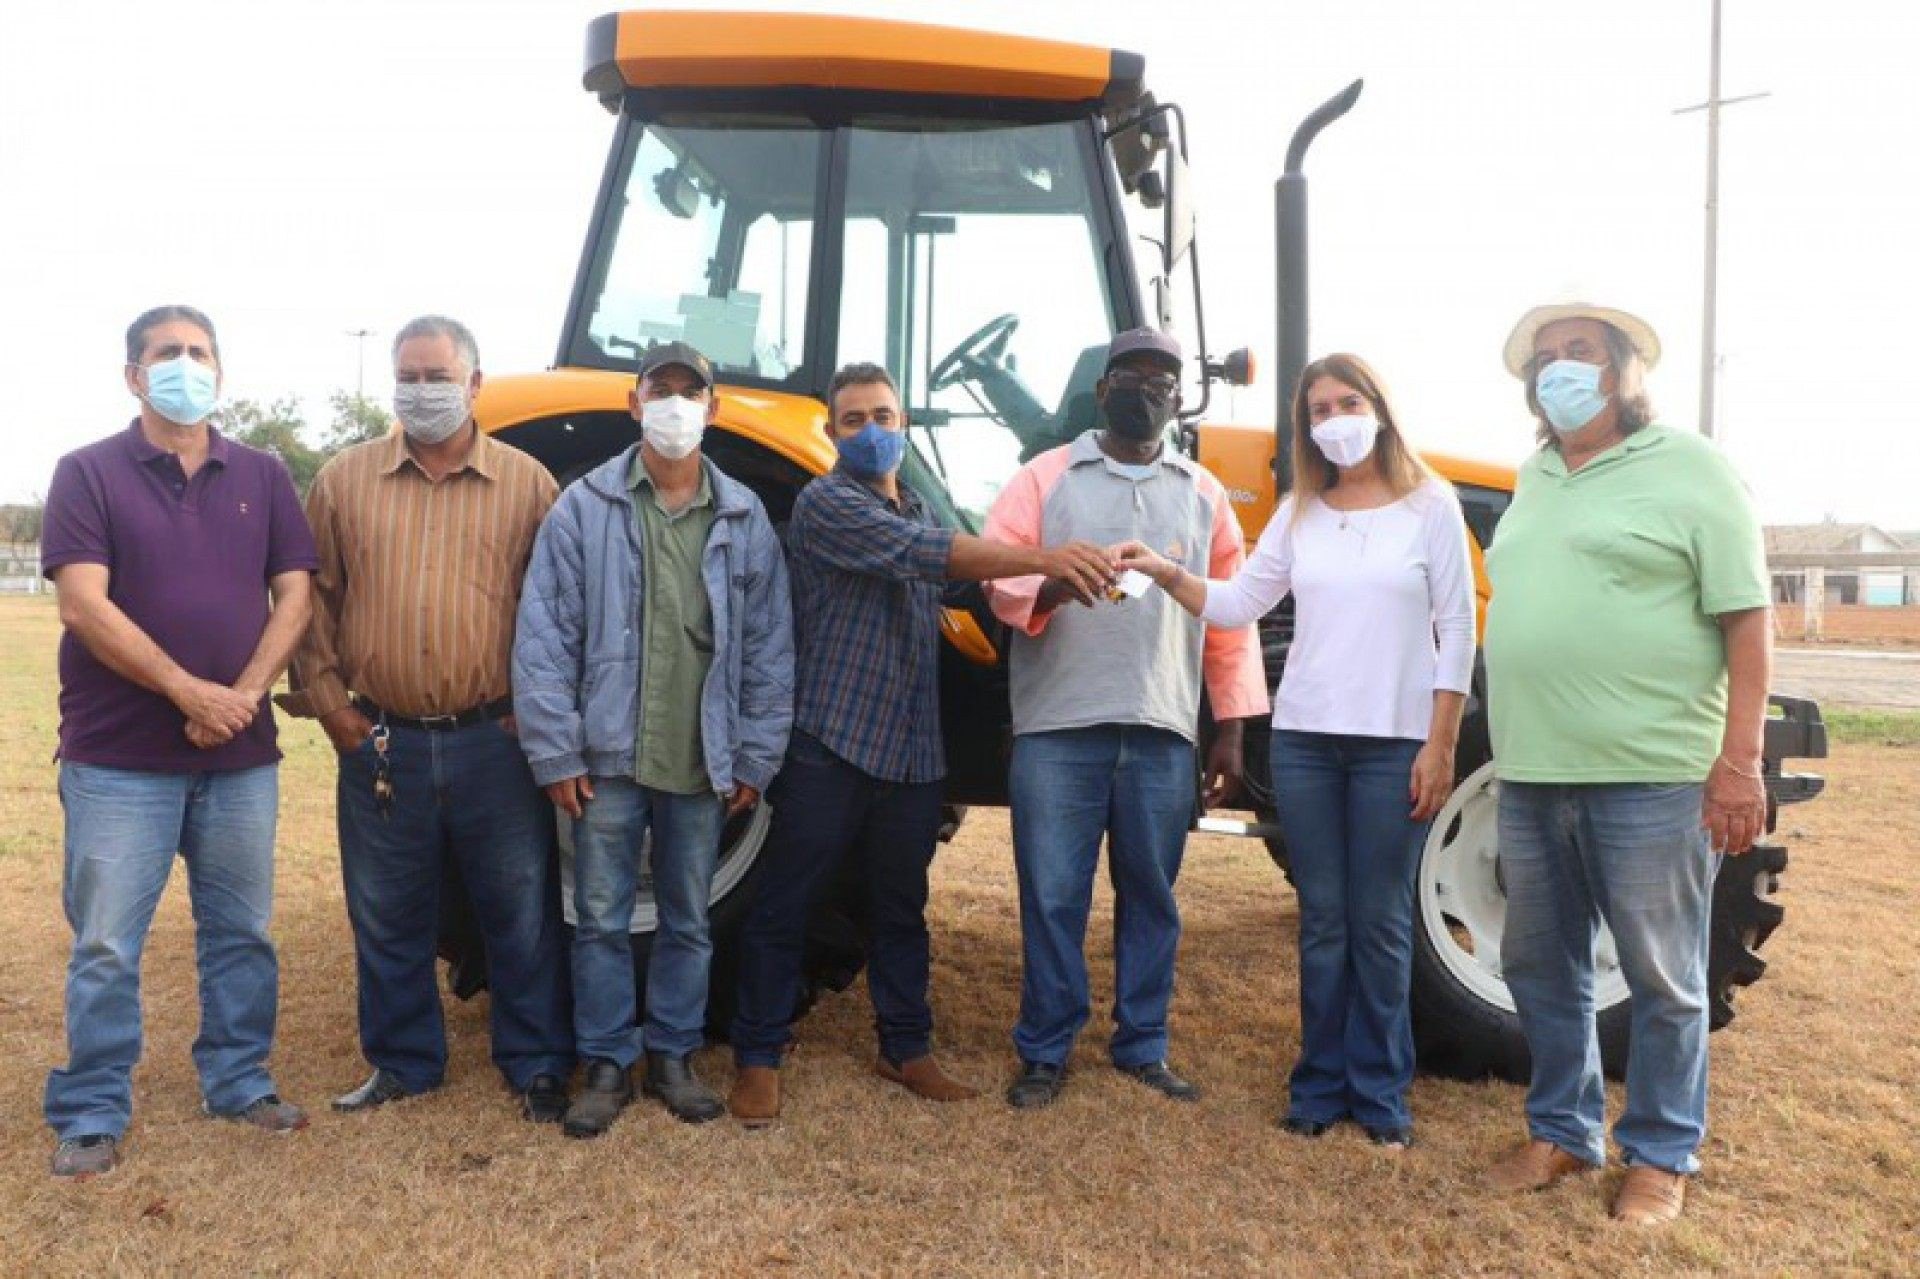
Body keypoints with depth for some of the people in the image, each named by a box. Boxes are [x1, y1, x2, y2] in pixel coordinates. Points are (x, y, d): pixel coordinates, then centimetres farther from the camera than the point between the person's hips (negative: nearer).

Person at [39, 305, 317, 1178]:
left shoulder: (262, 476, 8)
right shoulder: (89, 473, -2)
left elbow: (293, 597, 3)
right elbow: (85, 606, -12)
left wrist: (245, 694, -12)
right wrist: (189, 691, -18)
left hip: (242, 756, 3)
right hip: (119, 759, -3)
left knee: (241, 932, 13)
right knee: (106, 946, 4)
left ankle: (240, 1083, 27)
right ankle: (92, 1115, 16)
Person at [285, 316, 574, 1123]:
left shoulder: (527, 483, 2)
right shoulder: (343, 481, 6)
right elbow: (313, 600, 9)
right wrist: (328, 702, 2)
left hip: (496, 742, -1)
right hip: (381, 743, 2)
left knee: (521, 911, 7)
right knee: (388, 917, 12)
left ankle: (537, 1065, 22)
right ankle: (402, 1062, 30)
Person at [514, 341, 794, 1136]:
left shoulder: (744, 518, 4)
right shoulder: (584, 508, -2)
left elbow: (769, 646, 5)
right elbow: (544, 637, -4)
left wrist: (756, 759, 2)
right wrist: (555, 752, -8)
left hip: (702, 764, 2)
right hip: (609, 757, -2)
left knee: (689, 921, 13)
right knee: (602, 919, 6)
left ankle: (673, 1056, 28)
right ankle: (607, 1065, 21)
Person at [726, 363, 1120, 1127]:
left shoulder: (918, 513, 18)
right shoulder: (826, 504, -9)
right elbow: (921, 552, -23)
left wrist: (1053, 577, 3)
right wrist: (1042, 560, -32)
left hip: (912, 749, 7)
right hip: (830, 743, -7)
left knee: (902, 907, 15)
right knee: (785, 906, 1)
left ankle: (905, 1048, 28)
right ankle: (758, 1056, 13)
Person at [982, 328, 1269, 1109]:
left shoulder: (1203, 494, 14)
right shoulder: (1044, 478, 7)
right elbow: (998, 579, -2)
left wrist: (1232, 730, 9)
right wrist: (1054, 586, -24)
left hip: (1161, 731, 2)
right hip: (1058, 727, -2)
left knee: (1150, 896, 9)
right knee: (1053, 897, 1)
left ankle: (1142, 1048, 23)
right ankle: (1044, 1053, 15)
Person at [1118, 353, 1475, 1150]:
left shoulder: (1430, 506, -2)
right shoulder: (1300, 512, 9)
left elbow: (1456, 631, -3)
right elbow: (1239, 604, 3)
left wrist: (1440, 744, -8)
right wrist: (1167, 574, -14)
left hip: (1395, 742, -3)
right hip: (1303, 739, 3)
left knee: (1380, 924, 4)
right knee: (1322, 920, 10)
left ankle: (1380, 1093, 17)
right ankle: (1321, 1084, 20)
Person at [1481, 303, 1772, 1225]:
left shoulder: (1688, 468, -4)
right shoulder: (1535, 480, 15)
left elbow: (1745, 620, -8)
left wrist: (1741, 761, -15)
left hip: (1650, 776, -6)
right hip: (1531, 775, 6)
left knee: (1660, 979, 6)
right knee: (1540, 967, 14)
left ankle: (1661, 1156, 22)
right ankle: (1562, 1131, 30)